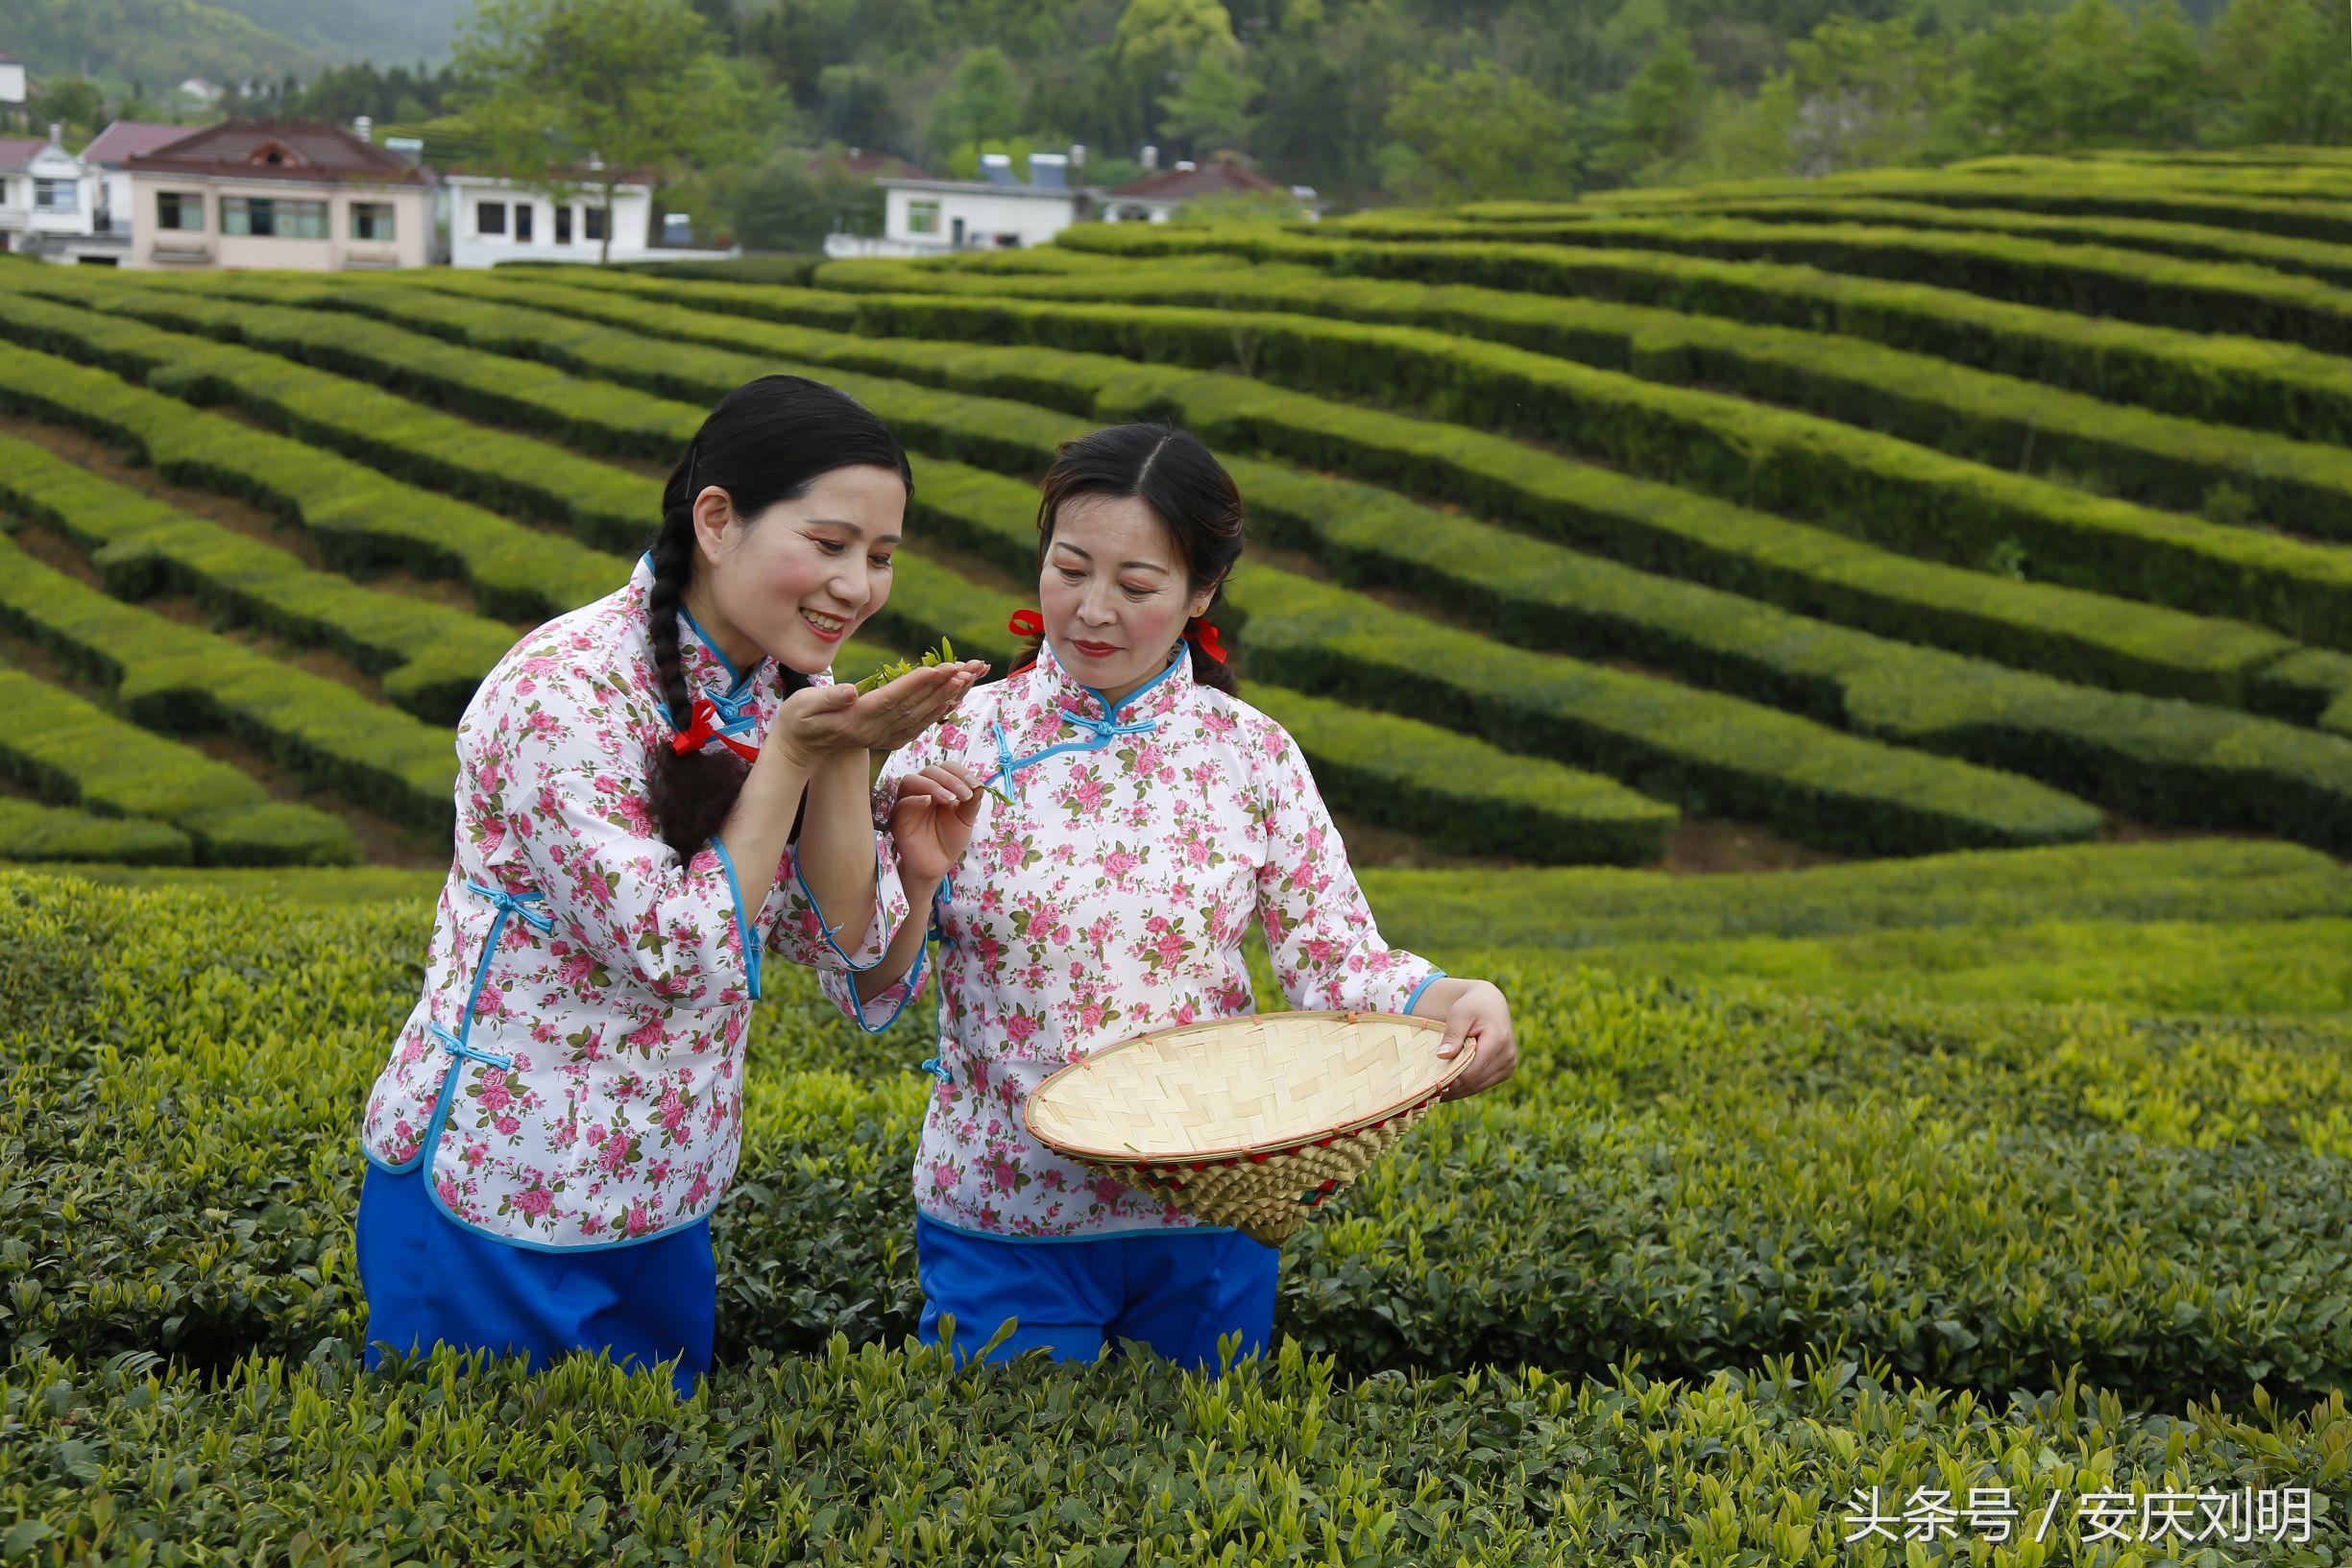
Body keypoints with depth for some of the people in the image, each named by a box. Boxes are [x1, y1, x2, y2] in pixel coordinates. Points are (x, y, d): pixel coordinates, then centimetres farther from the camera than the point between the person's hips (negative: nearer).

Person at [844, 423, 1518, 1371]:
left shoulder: (1251, 754, -3)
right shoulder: (956, 743, -6)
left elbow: (1338, 961, -3)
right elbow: (873, 994, -3)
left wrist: (1454, 1001, -22)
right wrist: (915, 880, -22)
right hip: (1003, 1224, -1)